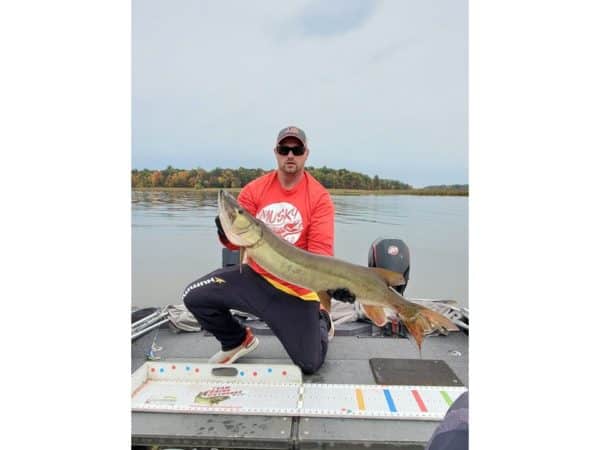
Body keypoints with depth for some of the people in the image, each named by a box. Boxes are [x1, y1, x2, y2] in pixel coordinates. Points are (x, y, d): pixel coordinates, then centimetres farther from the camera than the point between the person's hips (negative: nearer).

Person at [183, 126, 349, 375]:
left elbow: (321, 250, -16)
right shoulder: (254, 190, -3)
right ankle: (238, 341, 19)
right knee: (195, 296, -8)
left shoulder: (319, 197, -10)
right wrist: (227, 234, -28)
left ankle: (321, 322, 38)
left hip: (297, 289, -2)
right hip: (255, 276, 3)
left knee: (309, 365, 2)